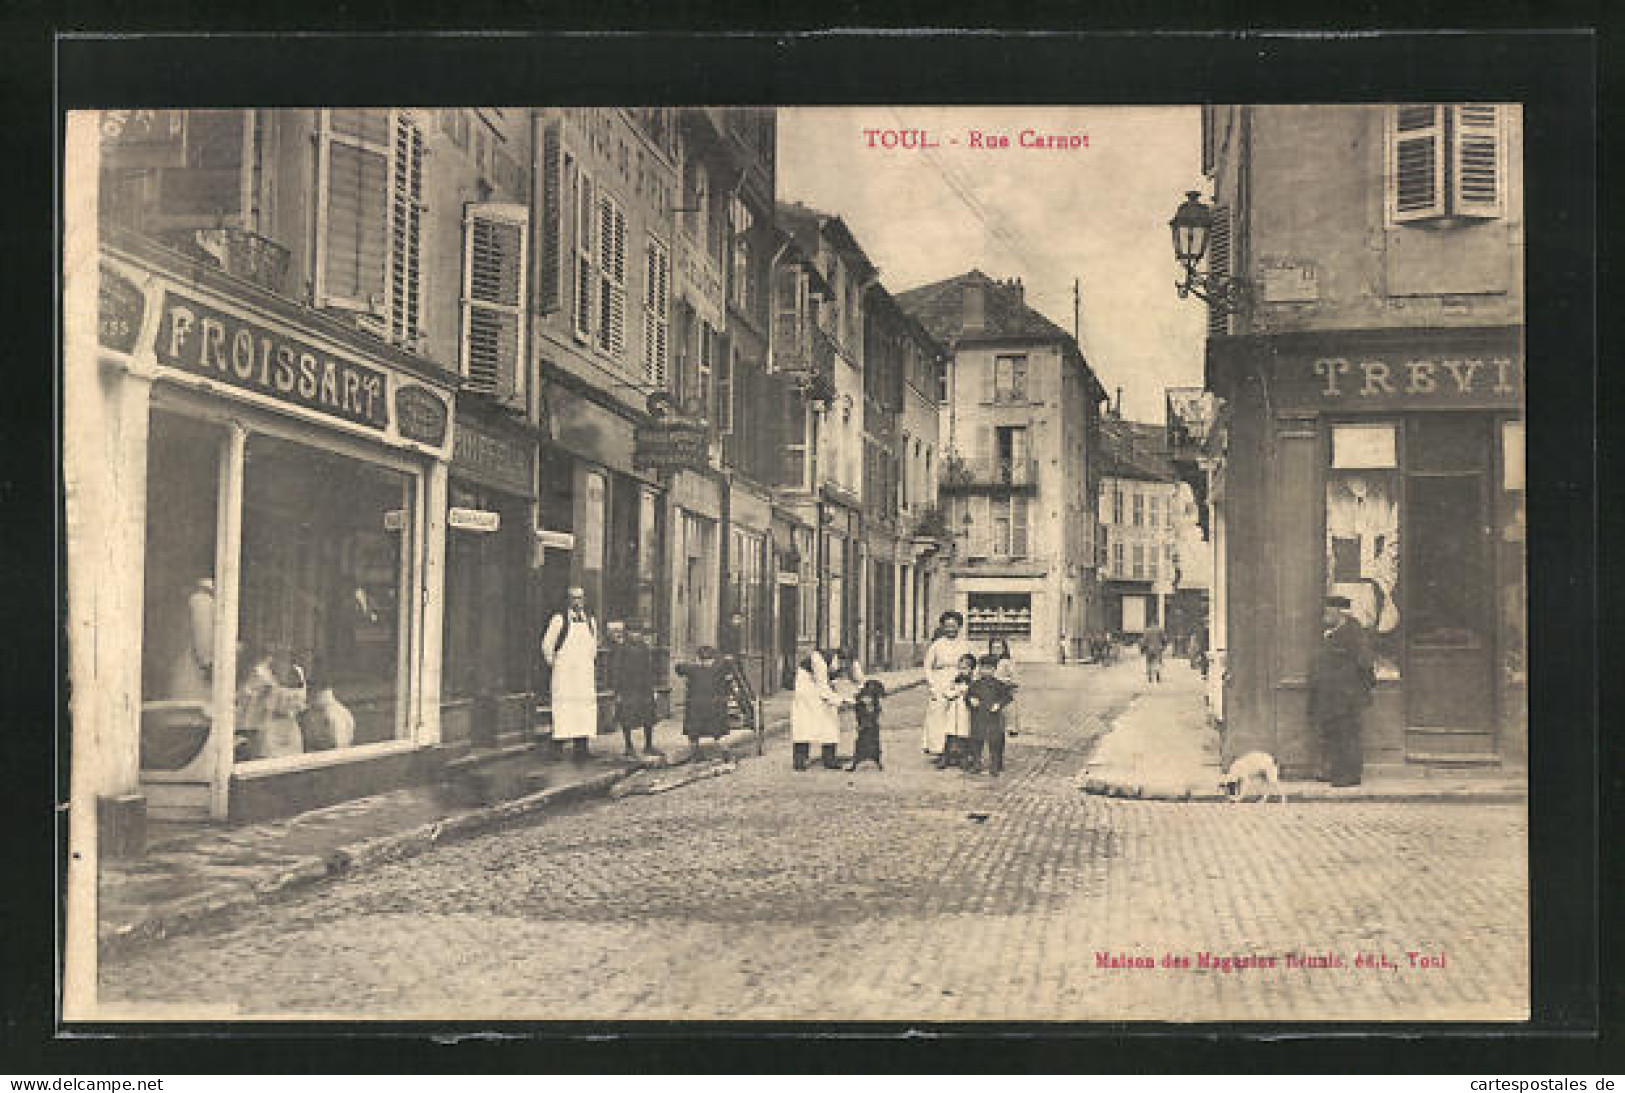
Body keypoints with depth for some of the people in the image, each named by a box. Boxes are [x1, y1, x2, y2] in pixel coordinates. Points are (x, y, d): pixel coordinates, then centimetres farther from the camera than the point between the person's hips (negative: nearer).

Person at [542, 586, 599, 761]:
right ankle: (558, 745, -4)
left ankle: (581, 746, 4)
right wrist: (552, 663, 6)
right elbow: (547, 645, 1)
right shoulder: (559, 620, -3)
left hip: (585, 674, 4)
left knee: (585, 706, 1)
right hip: (563, 672, -4)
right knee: (563, 707, -9)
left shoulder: (590, 621, 11)